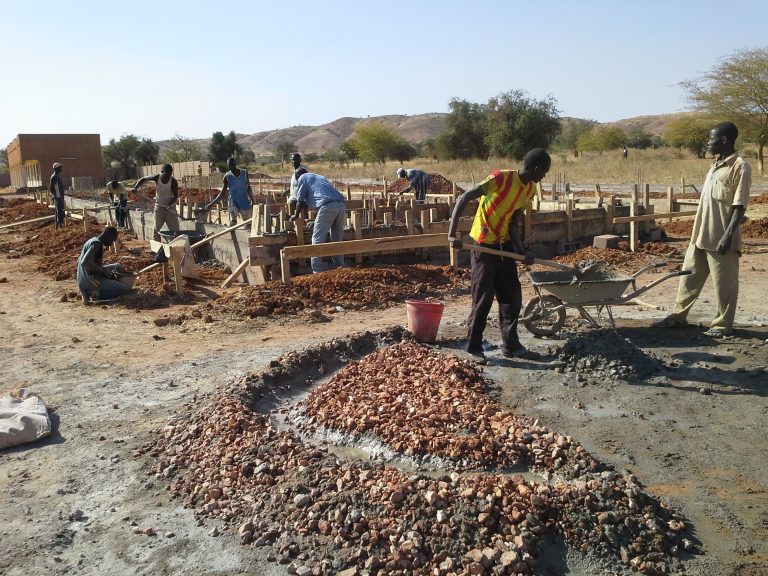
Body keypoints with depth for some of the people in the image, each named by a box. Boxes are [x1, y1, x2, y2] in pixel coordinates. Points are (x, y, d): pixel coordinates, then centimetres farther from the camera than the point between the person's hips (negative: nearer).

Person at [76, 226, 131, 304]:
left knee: (118, 267, 25)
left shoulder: (92, 241, 13)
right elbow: (84, 262, -30)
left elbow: (79, 261, 22)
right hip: (91, 282, -9)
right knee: (125, 289, -2)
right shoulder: (97, 244, -17)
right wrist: (103, 269, -19)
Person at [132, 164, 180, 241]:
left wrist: (169, 204, -32)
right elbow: (143, 179, 3)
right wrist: (135, 187, -12)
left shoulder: (173, 182, -17)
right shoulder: (157, 177, -12)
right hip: (159, 206, 2)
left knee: (175, 230, -1)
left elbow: (175, 196, -15)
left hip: (170, 207, -2)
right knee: (156, 229, 1)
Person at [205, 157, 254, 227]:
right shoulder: (227, 176, -5)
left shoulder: (244, 173, -2)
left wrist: (252, 202, 4)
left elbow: (248, 188, 6)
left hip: (245, 202, 1)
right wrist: (211, 204, -6)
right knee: (232, 222, -19)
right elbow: (222, 193, 0)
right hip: (233, 202, -1)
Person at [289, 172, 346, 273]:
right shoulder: (319, 177, 36)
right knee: (337, 238, 16)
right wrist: (303, 208, 53)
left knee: (318, 238, 0)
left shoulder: (302, 178, 15)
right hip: (341, 205, 7)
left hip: (328, 206, -7)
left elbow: (300, 201, 13)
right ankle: (340, 266, 17)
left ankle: (317, 270, -2)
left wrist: (296, 215, 27)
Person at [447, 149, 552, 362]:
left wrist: (521, 251, -9)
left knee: (512, 296, 9)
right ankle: (474, 346, 8)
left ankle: (511, 345, 19)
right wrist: (452, 234, -29)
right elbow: (463, 199, -23)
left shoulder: (530, 190, 3)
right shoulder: (502, 178, -21)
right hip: (484, 244, -8)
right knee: (483, 296, -5)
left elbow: (513, 222, 4)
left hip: (504, 243, 8)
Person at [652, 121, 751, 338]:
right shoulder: (716, 165, 14)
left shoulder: (739, 167, -12)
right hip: (701, 235, 9)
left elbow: (739, 206, -16)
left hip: (721, 238, -8)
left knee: (724, 283, 4)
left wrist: (728, 235, -22)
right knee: (689, 276, 14)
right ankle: (678, 316, 24)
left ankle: (723, 324, 16)